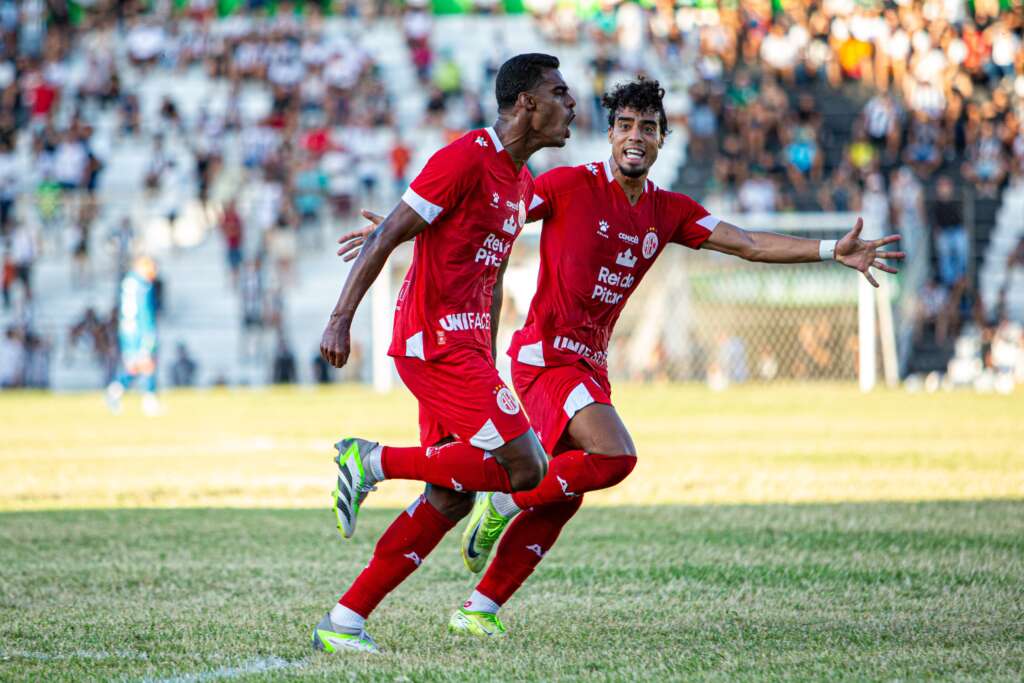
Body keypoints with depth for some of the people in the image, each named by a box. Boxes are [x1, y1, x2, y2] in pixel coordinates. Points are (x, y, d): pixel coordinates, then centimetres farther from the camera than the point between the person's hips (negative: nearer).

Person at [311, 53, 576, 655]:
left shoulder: (521, 181, 17)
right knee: (526, 466, -15)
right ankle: (375, 462, -7)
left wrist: (488, 367, 22)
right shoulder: (466, 158, -12)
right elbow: (388, 236, -14)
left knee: (452, 497, 6)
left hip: (464, 346, 10)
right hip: (435, 341, -10)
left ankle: (344, 622, 8)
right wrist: (342, 317, -20)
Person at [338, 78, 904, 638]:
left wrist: (832, 251, -4)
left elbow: (750, 245, 6)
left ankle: (480, 609, 13)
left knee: (561, 499, 5)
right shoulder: (572, 186, -7)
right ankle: (504, 500, -5)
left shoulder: (667, 211, 9)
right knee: (615, 456, -25)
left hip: (591, 365, 7)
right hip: (546, 354, -7)